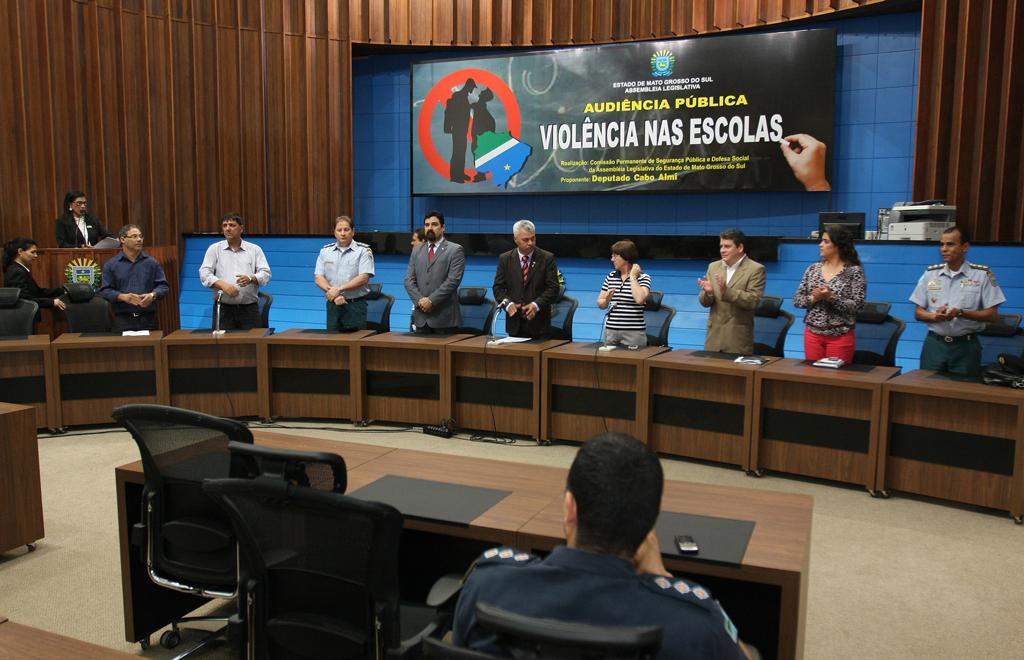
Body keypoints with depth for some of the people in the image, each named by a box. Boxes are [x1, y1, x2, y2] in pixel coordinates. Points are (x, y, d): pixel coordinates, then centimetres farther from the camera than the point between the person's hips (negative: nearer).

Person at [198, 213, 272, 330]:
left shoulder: (255, 249, 10)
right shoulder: (214, 249, 9)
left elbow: (265, 273, 2)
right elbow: (205, 273, 0)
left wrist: (250, 279, -19)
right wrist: (223, 285, -18)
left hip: (249, 308, 0)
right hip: (224, 308, 0)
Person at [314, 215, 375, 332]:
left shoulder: (363, 250, -1)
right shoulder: (325, 251, 9)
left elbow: (363, 278, -11)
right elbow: (318, 278, 3)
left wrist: (339, 289, -15)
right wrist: (334, 294, -12)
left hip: (356, 305, -3)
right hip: (332, 304, 3)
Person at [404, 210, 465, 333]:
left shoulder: (455, 250, 0)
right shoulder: (417, 251, 15)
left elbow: (453, 280, -11)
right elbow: (409, 281, 9)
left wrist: (431, 300, -15)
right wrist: (420, 300, -8)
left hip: (444, 316, -4)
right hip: (421, 315, 4)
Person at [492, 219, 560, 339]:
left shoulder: (547, 258, -1)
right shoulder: (505, 259, 5)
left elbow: (553, 288, -5)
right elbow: (498, 287, 5)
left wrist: (536, 305, -20)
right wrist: (508, 304, -13)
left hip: (538, 323, -2)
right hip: (515, 323, 2)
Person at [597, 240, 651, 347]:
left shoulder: (643, 278, -2)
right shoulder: (611, 276, 10)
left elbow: (640, 299, -21)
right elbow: (600, 304, 15)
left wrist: (632, 277, -11)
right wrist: (606, 300, -8)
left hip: (633, 332, -4)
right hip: (610, 330, 4)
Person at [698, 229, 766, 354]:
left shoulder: (756, 269, -5)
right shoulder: (714, 267, 10)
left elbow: (753, 301, -15)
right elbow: (705, 302, 9)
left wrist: (727, 291, -26)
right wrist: (708, 292, -13)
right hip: (714, 336, 5)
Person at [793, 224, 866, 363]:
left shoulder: (854, 271, -6)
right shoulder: (813, 269, 6)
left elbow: (857, 306, -12)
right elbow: (797, 300, 5)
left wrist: (831, 297, -22)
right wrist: (813, 298, -13)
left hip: (841, 336, -4)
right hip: (813, 334, 4)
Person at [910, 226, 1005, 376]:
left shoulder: (982, 274, -2)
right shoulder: (930, 273, 5)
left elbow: (993, 315, -4)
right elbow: (918, 313, 7)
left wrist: (961, 313, -19)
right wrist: (934, 316, -15)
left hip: (966, 346, -2)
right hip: (934, 344, 2)